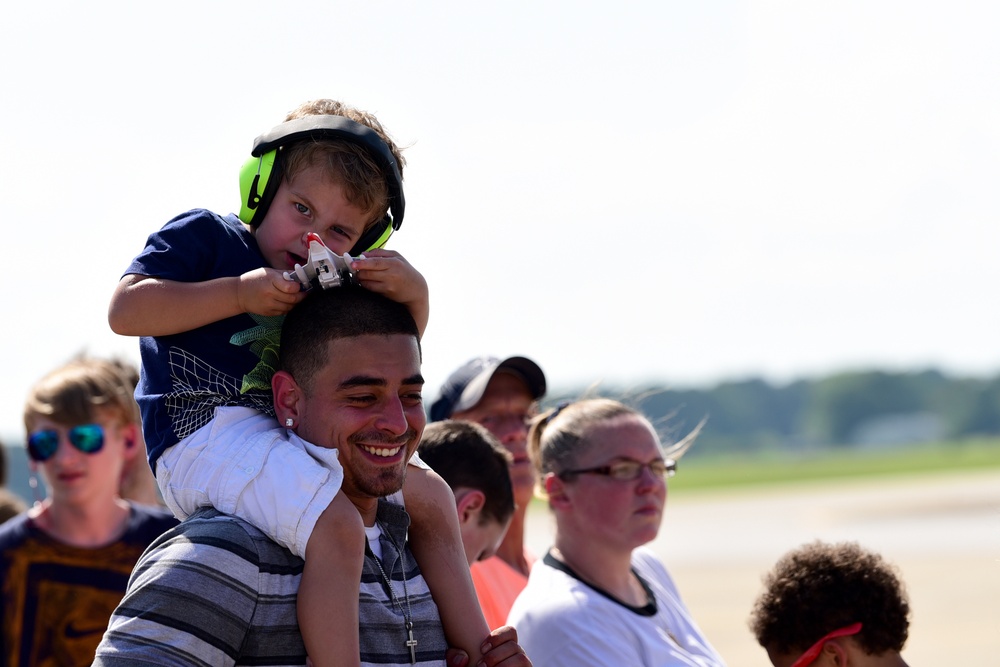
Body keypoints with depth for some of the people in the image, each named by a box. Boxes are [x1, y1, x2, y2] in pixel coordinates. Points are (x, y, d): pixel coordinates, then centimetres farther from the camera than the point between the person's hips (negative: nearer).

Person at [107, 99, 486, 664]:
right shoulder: (203, 236, 2)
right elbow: (126, 309, -10)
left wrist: (414, 295, -5)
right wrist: (240, 294, -13)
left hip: (291, 440, 9)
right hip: (208, 431, -9)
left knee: (429, 497, 13)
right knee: (337, 528, -32)